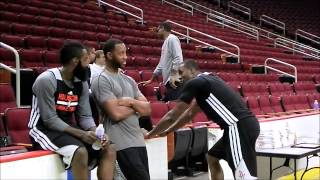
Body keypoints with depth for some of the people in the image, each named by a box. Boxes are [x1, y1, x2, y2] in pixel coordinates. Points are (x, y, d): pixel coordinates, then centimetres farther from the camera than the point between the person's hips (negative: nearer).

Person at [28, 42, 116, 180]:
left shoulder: (81, 83, 3)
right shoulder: (47, 80, -19)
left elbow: (85, 116, 3)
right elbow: (50, 120, -21)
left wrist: (95, 132, -18)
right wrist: (81, 134, -28)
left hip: (69, 128, 7)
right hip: (44, 129, -7)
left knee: (109, 149, -9)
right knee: (80, 152, -33)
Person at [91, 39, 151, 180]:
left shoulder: (129, 80, 16)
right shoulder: (101, 80, -7)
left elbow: (147, 109, 10)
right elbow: (116, 114, -18)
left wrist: (131, 102, -9)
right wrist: (136, 106, -1)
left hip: (138, 140, 7)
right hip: (122, 143, -7)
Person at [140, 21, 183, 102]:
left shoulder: (172, 39, -5)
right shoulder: (165, 42, 24)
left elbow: (178, 58, -17)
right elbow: (161, 64, 29)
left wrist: (173, 75, -22)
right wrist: (151, 80, 31)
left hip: (174, 81, -10)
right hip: (169, 81, 10)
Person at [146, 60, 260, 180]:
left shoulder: (194, 83, -4)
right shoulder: (204, 82, 23)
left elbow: (172, 116, 0)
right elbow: (190, 113, 31)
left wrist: (150, 134, 12)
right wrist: (167, 131, 34)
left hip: (240, 127, -10)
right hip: (244, 125, 10)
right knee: (212, 158, 23)